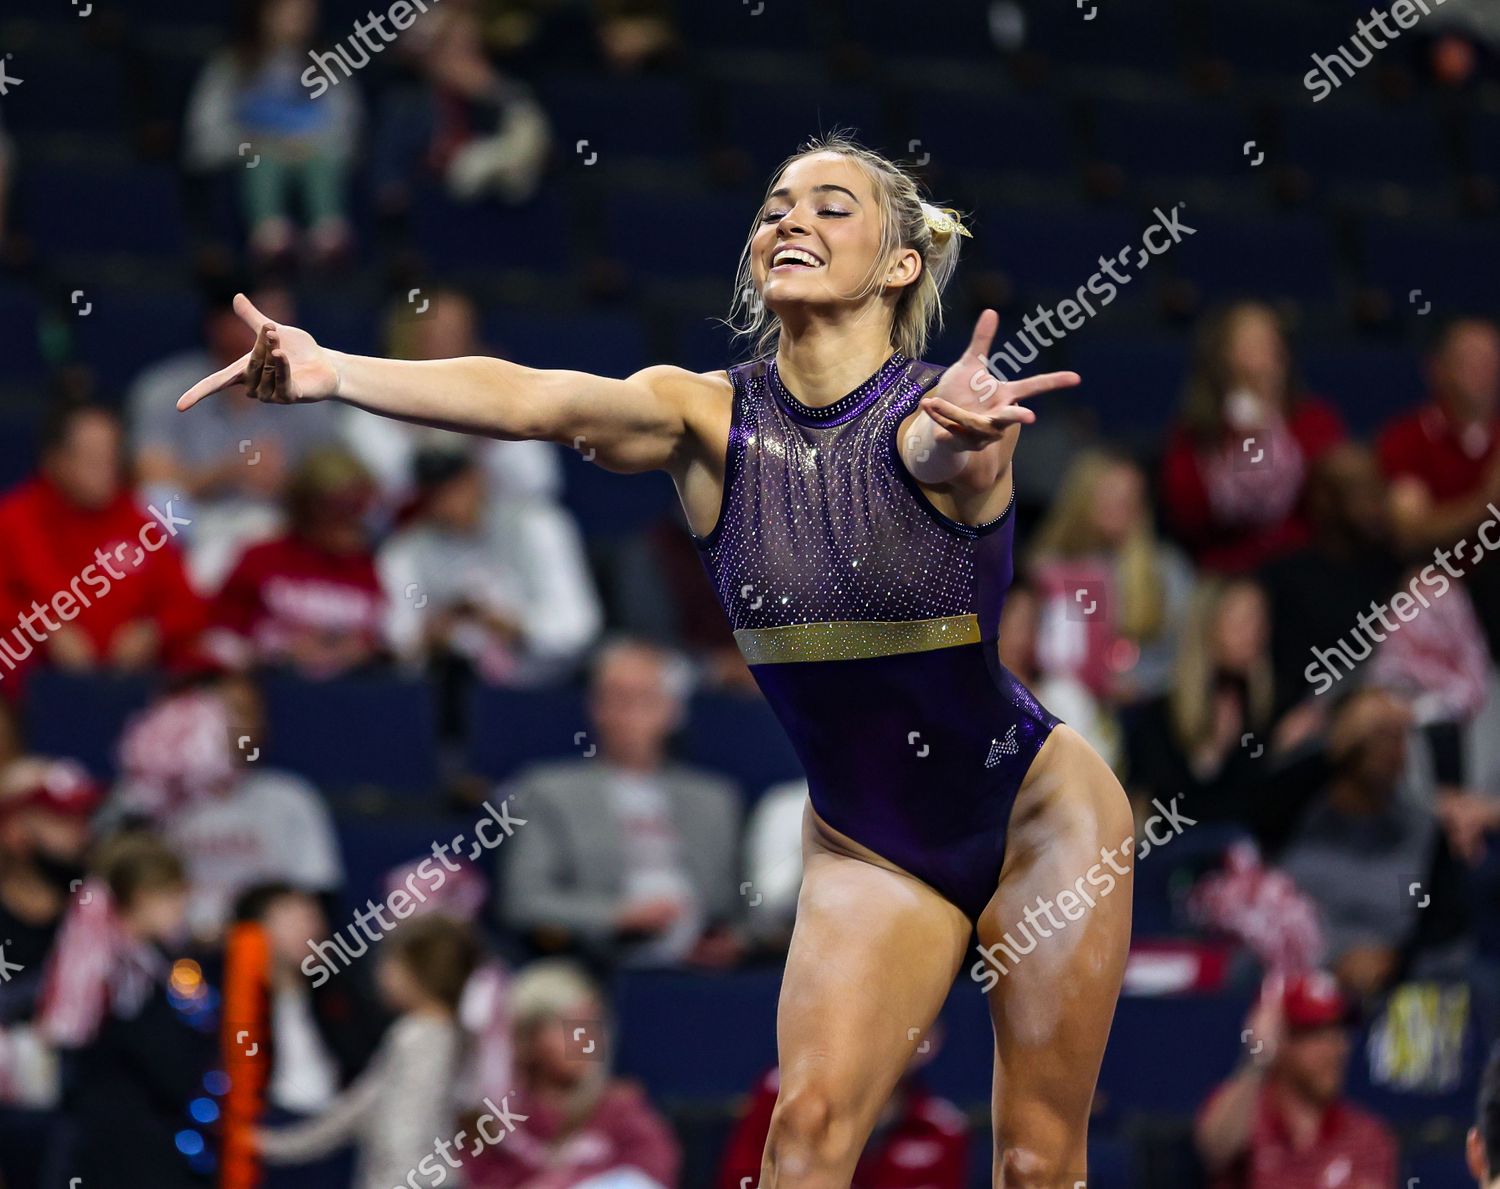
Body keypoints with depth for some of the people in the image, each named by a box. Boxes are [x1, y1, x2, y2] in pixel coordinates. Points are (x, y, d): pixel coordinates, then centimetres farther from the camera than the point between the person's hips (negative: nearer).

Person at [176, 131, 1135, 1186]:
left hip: (1037, 813, -3)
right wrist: (332, 372, -44)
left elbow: (946, 446, -43)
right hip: (868, 841, 3)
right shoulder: (711, 417, -9)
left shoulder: (938, 412, -18)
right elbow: (537, 400, -26)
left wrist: (964, 428, -70)